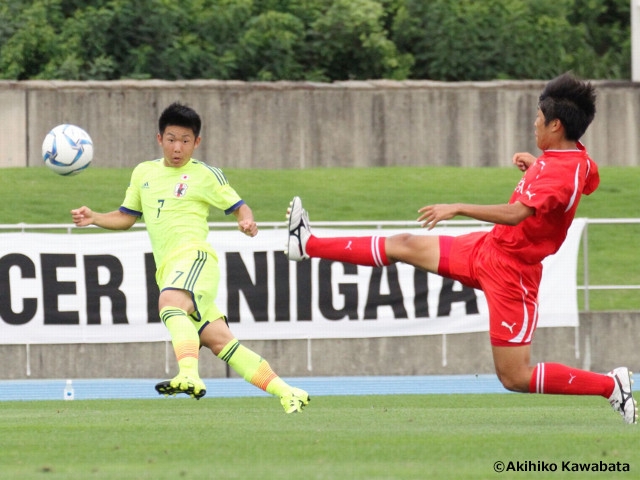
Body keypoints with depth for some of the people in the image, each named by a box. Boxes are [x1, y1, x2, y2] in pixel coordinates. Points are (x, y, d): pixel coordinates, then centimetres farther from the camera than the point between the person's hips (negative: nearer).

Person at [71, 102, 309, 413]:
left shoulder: (206, 175, 4)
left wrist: (247, 221, -14)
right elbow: (126, 217, 25)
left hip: (194, 256, -6)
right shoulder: (143, 173, 19)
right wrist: (94, 219, 8)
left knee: (169, 303, -36)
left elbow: (239, 207, 8)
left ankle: (190, 376, -53)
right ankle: (287, 393, 6)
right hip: (168, 269, 6)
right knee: (220, 342, 1)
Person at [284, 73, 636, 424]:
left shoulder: (563, 172, -28)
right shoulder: (582, 162, 1)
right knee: (404, 246, 14)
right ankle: (309, 245, 27)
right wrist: (534, 164, 17)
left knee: (515, 378, -7)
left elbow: (516, 213, -40)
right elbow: (591, 181, 27)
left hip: (509, 271, -10)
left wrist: (457, 208, -35)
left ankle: (612, 385, 4)